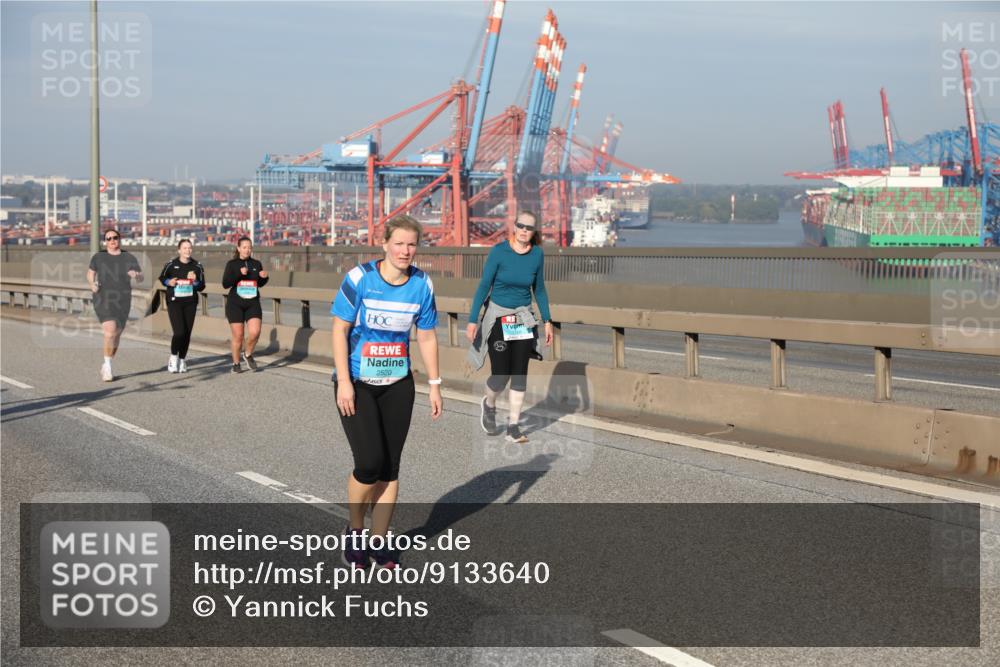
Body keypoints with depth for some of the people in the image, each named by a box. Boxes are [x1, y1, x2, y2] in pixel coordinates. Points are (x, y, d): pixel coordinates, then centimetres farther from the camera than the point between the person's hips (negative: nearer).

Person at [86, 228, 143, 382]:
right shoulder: (98, 257, 2)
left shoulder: (129, 258, 3)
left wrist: (136, 274, -25)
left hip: (123, 301, 3)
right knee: (110, 331, -21)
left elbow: (141, 278, -1)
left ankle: (107, 366, 33)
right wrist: (91, 284, -5)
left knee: (116, 335, 12)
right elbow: (90, 273, 16)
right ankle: (108, 366, -6)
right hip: (103, 300, -3)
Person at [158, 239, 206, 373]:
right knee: (179, 332, -15)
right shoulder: (171, 264, -2)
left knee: (187, 333, 4)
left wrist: (195, 281, -13)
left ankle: (182, 360, 21)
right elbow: (161, 278, 12)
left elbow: (202, 287, 6)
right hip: (174, 302, -3)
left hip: (190, 303, 3)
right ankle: (173, 357, 9)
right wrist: (169, 282, -8)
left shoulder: (197, 267, 4)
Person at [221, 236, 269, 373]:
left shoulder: (256, 264, 8)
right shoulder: (232, 264, 0)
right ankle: (236, 363, 19)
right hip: (235, 304, -2)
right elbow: (225, 284, -9)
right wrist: (239, 274, -20)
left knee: (255, 332, -15)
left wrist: (264, 277, -3)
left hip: (253, 304, 2)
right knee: (238, 336, 0)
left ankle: (247, 354, 13)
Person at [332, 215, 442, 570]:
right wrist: (344, 382, -15)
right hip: (357, 383, -4)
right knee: (369, 463, -12)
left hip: (398, 384, 4)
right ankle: (355, 533, 13)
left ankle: (379, 541, 19)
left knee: (390, 466, 5)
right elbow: (339, 330, -11)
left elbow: (427, 337, 7)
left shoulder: (422, 284, -2)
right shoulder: (360, 278, -14)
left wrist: (434, 385, 6)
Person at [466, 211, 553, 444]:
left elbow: (539, 290, 10)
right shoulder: (499, 251, -12)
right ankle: (488, 405, 29)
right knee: (500, 375, -4)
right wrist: (473, 320, -11)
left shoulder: (537, 254, -2)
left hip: (523, 319, 3)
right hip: (497, 317, -3)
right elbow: (484, 286, -8)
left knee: (520, 374, -1)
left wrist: (547, 321, 7)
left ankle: (513, 427, 7)